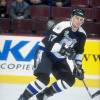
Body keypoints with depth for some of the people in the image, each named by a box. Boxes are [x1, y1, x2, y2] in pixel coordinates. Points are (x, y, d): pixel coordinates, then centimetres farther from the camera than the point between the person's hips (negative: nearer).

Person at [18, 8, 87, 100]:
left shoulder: (82, 34, -3)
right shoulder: (62, 26, -25)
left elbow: (79, 51, 12)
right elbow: (49, 44, -30)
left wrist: (78, 66, 5)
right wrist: (63, 49, -39)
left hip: (59, 59, 8)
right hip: (45, 53, -8)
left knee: (70, 80, -4)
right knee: (44, 79, -26)